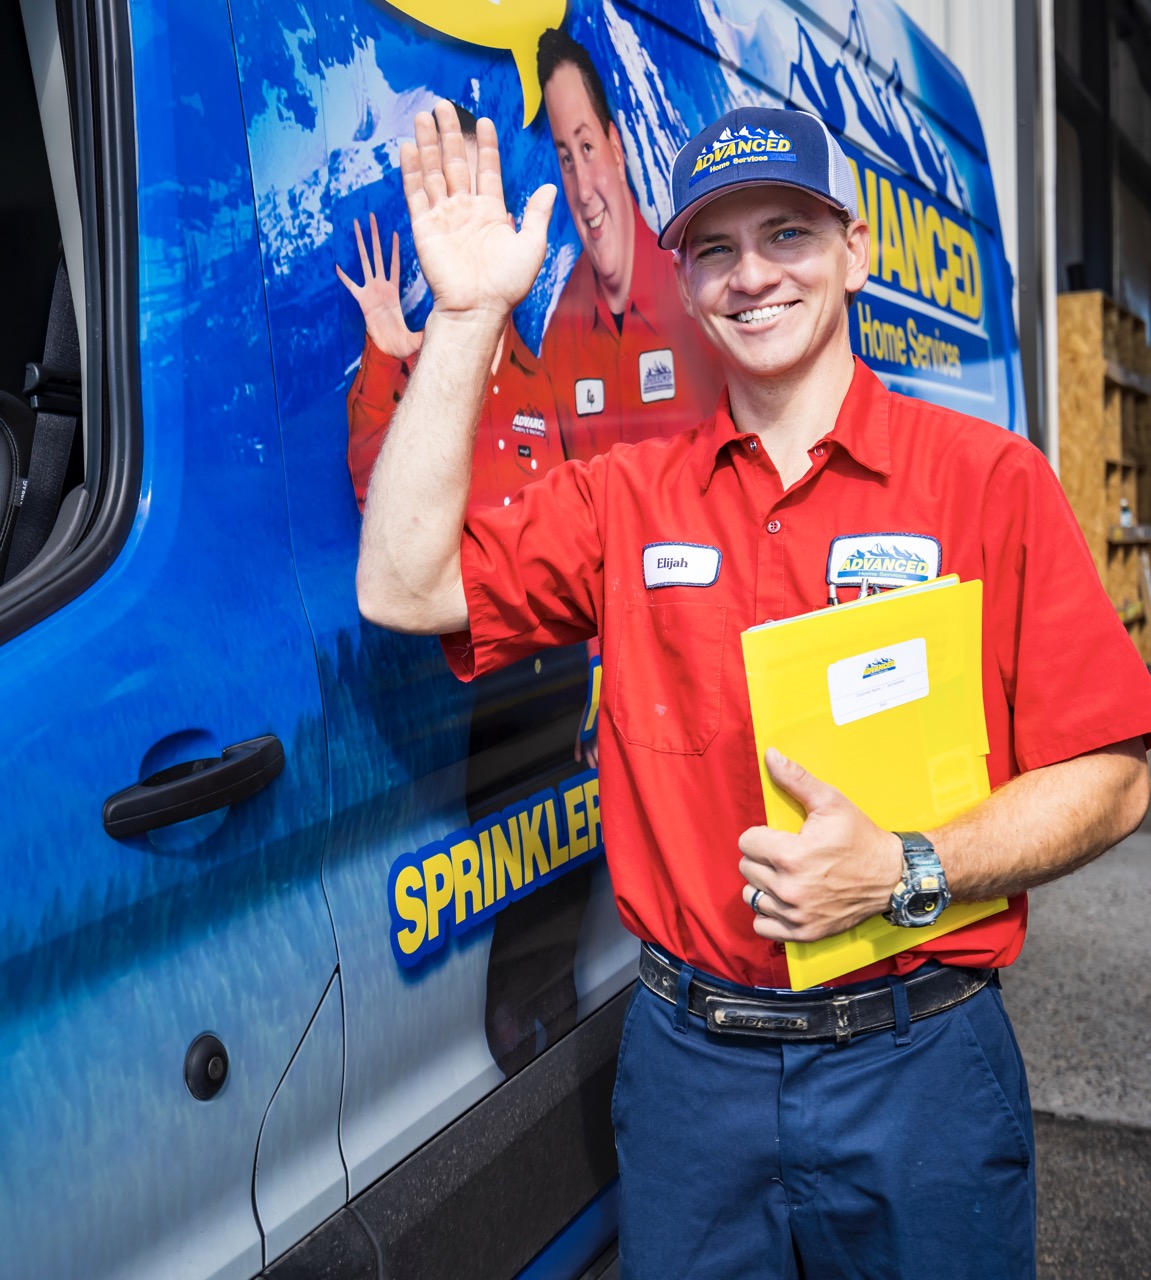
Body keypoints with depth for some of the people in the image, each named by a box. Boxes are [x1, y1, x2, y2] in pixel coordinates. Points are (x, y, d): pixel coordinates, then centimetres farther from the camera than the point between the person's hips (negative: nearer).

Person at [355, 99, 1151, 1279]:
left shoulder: (988, 479, -4)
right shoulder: (623, 498, 3)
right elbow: (405, 588, -10)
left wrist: (906, 871, -21)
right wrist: (467, 312, -10)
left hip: (917, 1062, -1)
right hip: (686, 1062, 2)